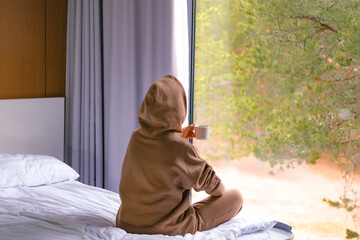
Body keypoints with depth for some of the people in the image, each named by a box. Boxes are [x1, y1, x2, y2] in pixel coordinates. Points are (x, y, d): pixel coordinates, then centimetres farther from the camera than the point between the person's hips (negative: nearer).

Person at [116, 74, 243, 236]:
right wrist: (220, 190, 14)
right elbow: (206, 181, -7)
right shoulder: (179, 148, -24)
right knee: (236, 197, 5)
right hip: (167, 228, -7)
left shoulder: (136, 137, -4)